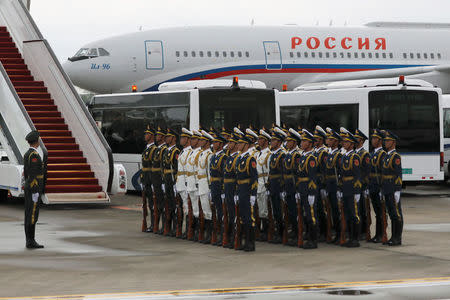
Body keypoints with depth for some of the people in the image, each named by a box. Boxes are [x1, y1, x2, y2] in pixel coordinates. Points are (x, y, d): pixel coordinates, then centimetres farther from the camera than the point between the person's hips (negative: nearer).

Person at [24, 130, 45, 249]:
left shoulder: (27, 154, 15)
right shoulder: (34, 155, -17)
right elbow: (32, 175, -21)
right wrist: (35, 192, -21)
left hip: (28, 189, 10)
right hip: (34, 188, -10)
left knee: (29, 215, 9)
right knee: (33, 216, -8)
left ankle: (29, 241, 11)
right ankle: (31, 241, -8)